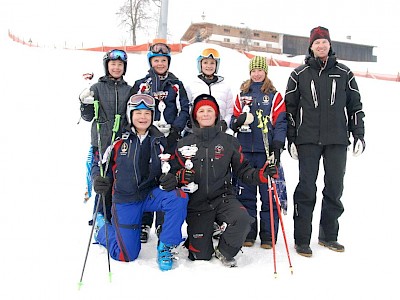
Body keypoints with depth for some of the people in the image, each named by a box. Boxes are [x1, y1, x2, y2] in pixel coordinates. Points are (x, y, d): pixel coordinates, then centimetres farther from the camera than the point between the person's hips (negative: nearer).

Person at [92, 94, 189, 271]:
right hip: (125, 200, -2)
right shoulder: (119, 140, -6)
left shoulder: (159, 141, 2)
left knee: (180, 198, -29)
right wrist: (99, 180, -17)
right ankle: (102, 226, 30)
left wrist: (170, 180, -12)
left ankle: (165, 247, -12)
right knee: (126, 256, -1)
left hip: (151, 195, 2)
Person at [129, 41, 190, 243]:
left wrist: (176, 128, -8)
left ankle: (163, 224, 8)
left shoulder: (176, 85, 13)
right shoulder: (140, 85, 11)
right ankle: (144, 224, 9)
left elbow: (184, 110, 8)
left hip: (169, 139, 0)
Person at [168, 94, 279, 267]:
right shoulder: (184, 144, 6)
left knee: (242, 219, -32)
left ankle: (224, 252, -2)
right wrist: (181, 176, -13)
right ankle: (192, 241, 35)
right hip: (197, 204, 0)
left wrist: (261, 175, -12)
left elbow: (242, 170, 6)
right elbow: (173, 170, 10)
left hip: (223, 198, 0)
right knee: (201, 256, -4)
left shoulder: (229, 142, 5)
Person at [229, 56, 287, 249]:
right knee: (245, 193, 5)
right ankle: (247, 234, 16)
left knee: (269, 193, -1)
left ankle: (268, 236, 9)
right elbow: (234, 121, 15)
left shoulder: (275, 96, 7)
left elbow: (280, 122, 1)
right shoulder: (242, 95, 15)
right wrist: (238, 121, -9)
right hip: (245, 150, 3)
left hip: (267, 151, -2)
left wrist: (277, 146, -11)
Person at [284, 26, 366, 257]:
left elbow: (355, 106, 12)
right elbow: (290, 108, 6)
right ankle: (302, 240, 7)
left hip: (338, 140, 2)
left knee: (335, 188, 7)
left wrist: (359, 135, 5)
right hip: (308, 140, -2)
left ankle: (328, 235, 22)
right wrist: (291, 139, 1)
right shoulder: (299, 75, 6)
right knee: (306, 188, -2)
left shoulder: (344, 74, 10)